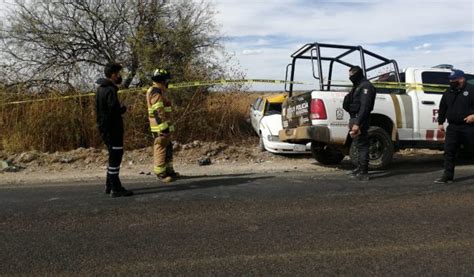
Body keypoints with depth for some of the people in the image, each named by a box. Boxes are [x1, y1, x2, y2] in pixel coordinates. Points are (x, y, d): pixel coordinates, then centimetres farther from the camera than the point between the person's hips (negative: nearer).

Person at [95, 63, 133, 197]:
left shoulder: (101, 89, 14)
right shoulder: (110, 90, -17)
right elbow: (114, 110, -25)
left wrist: (120, 109, 8)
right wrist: (123, 109, -5)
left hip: (105, 128, 10)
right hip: (112, 129, -10)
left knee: (114, 157, 18)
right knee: (115, 157, -4)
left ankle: (109, 185, 27)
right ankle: (116, 189, 1)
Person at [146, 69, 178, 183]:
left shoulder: (158, 91, 17)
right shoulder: (156, 92, -17)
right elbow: (158, 112, -23)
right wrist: (164, 127, -25)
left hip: (164, 125, 11)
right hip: (161, 126, -11)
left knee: (168, 148, 15)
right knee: (161, 149, -4)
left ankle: (169, 170, 23)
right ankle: (161, 174, 2)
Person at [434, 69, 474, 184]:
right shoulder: (448, 92, 13)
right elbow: (442, 108, 18)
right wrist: (440, 123, 14)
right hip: (452, 127, 5)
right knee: (449, 151, 1)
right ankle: (448, 176, 5)